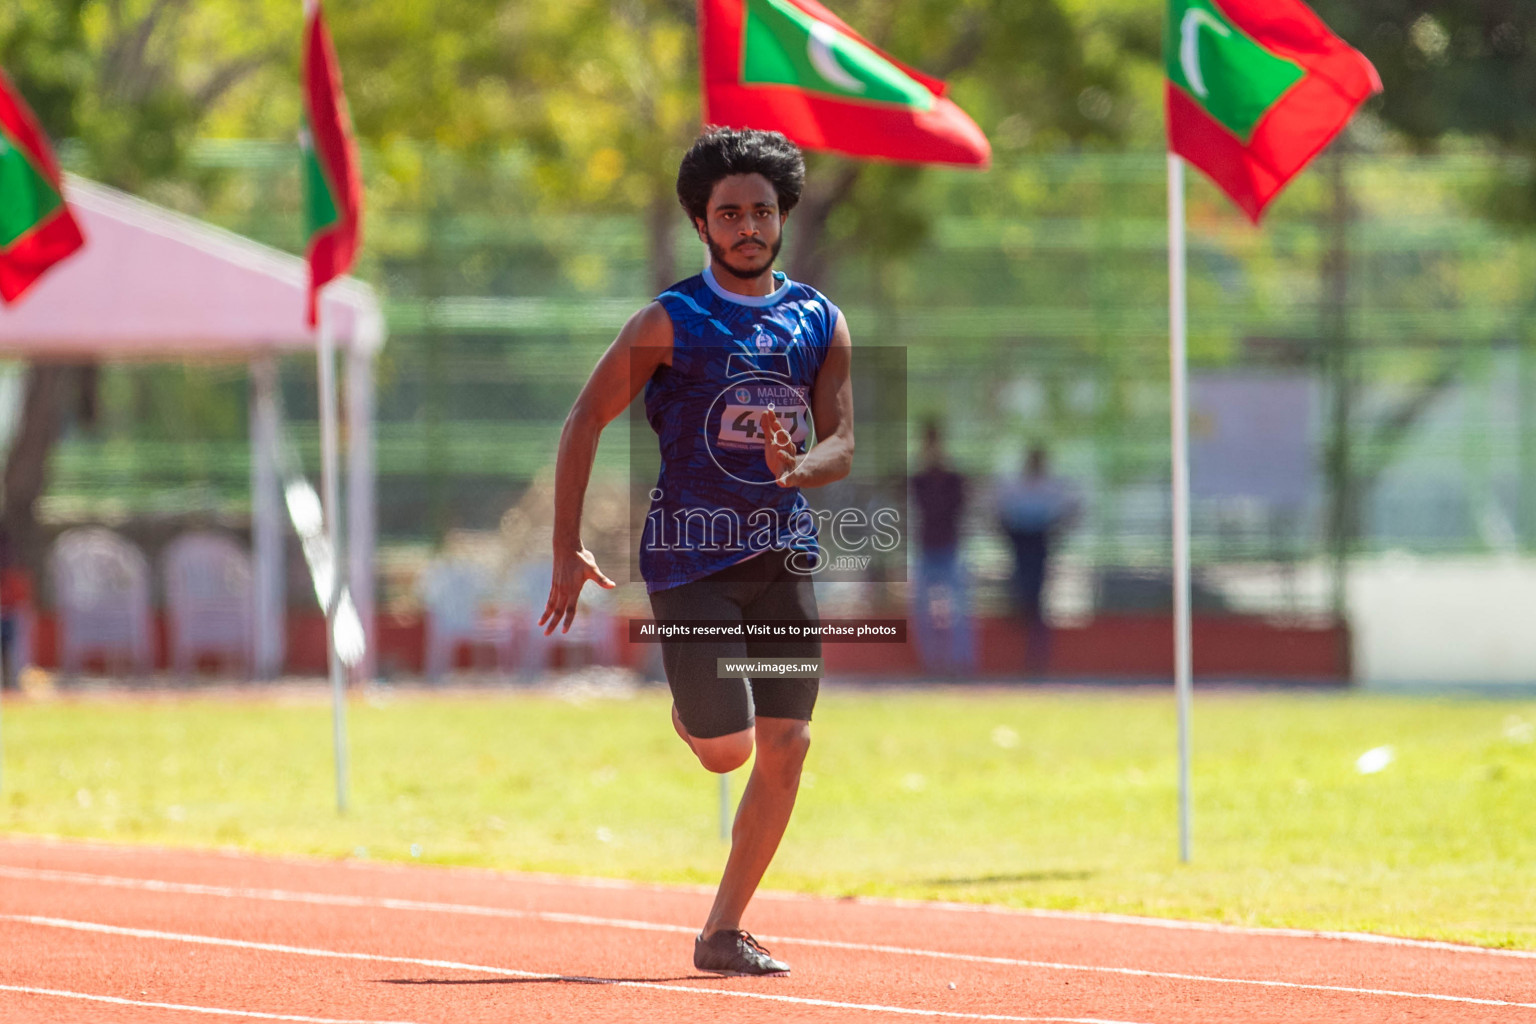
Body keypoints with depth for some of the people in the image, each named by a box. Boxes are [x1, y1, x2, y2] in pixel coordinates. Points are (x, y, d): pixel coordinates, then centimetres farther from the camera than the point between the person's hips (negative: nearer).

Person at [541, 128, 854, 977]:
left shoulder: (822, 324, 7)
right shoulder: (670, 324, -4)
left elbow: (842, 443, 2)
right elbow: (584, 422, -1)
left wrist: (800, 469, -23)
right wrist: (567, 550, -5)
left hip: (783, 554, 4)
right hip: (691, 553, -4)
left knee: (784, 752, -3)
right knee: (727, 750, -10)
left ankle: (723, 932, 7)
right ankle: (690, 708, 28)